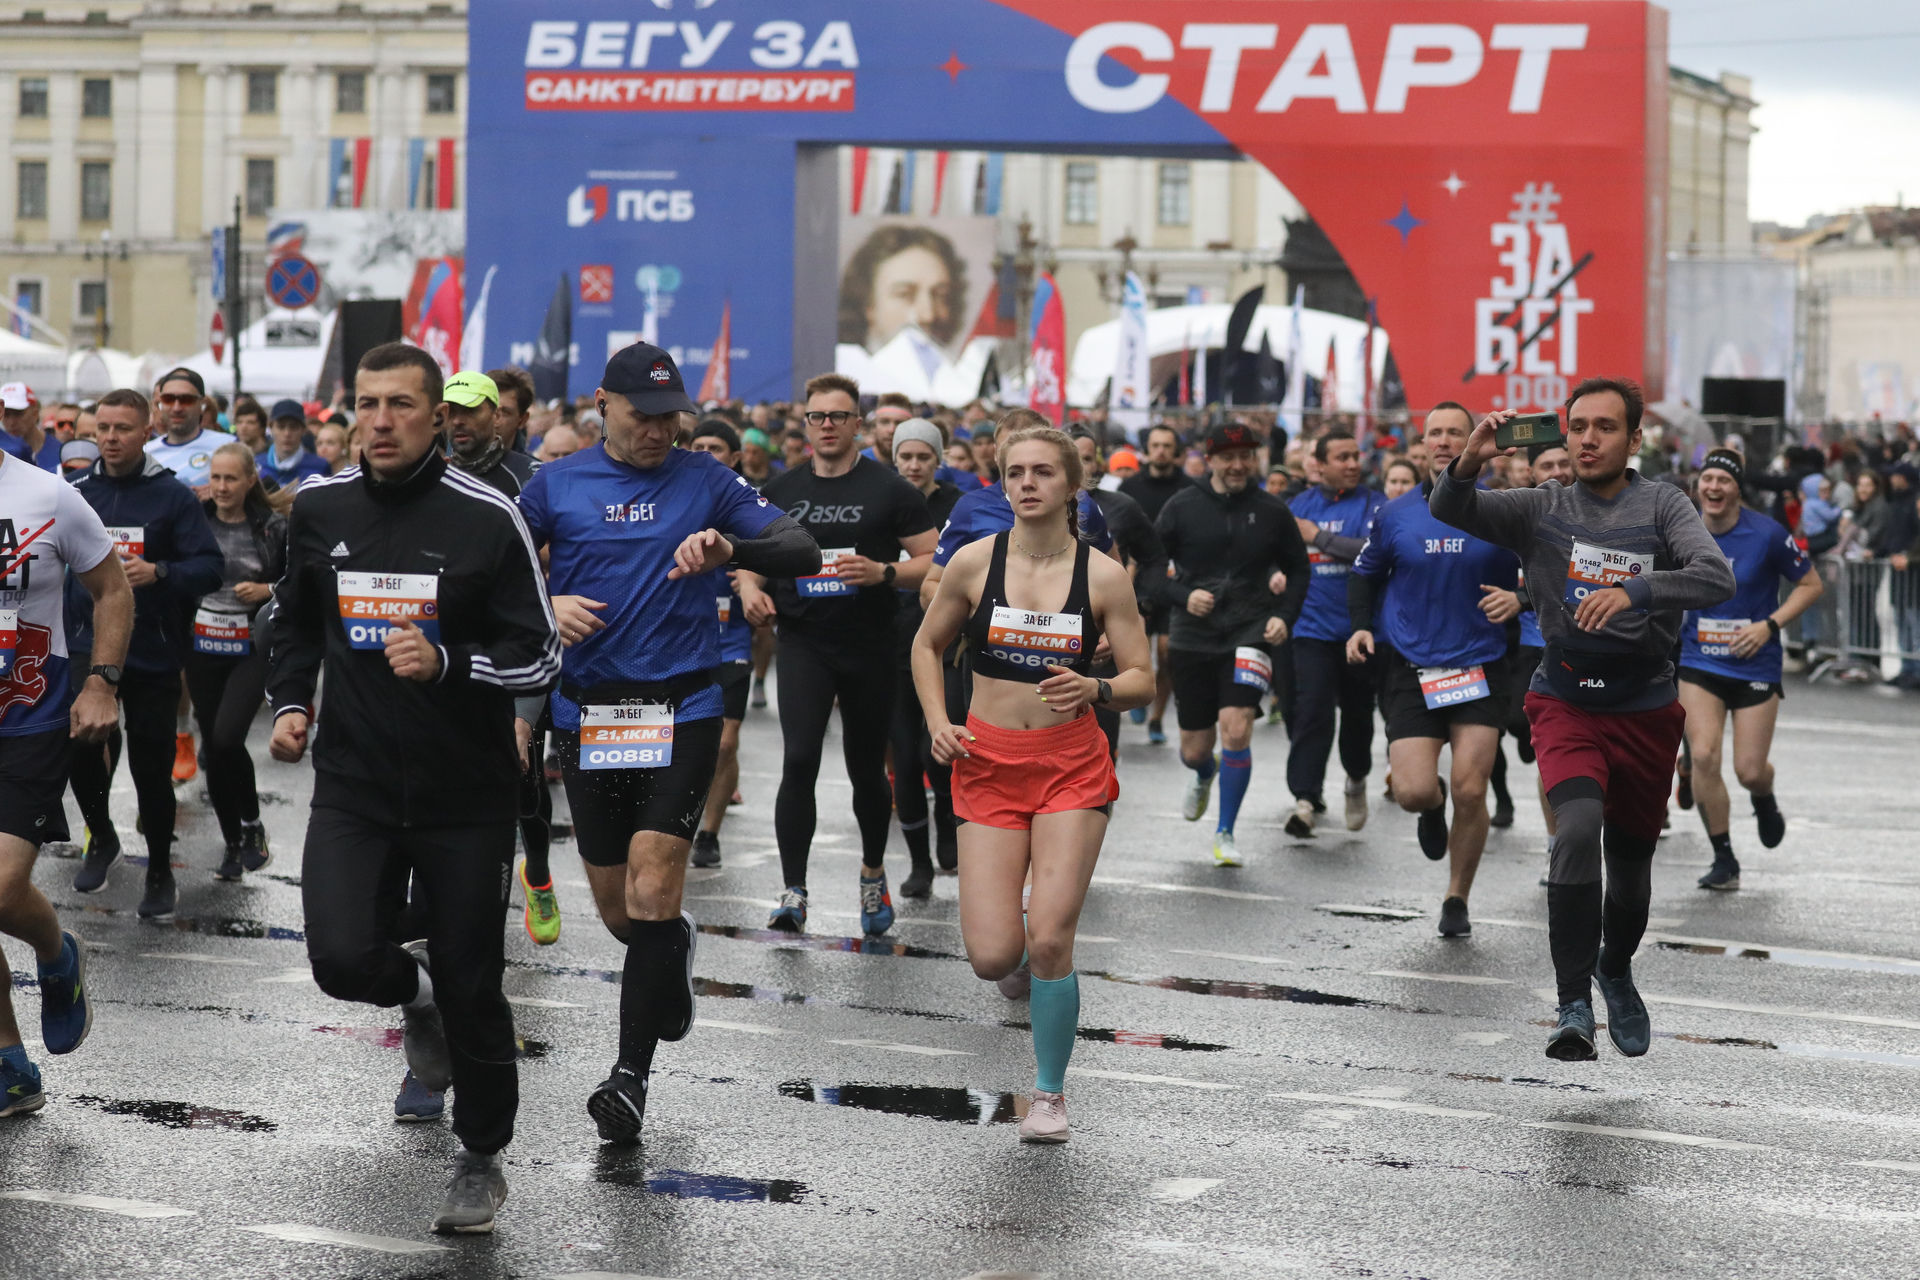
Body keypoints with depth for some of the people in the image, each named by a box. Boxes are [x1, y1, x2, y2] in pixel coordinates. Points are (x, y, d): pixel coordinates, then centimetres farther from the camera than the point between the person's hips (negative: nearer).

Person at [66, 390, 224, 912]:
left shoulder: (172, 496, -2)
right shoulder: (74, 493, 6)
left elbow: (210, 569, -7)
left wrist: (158, 572, -25)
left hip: (152, 654, -2)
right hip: (86, 648, 2)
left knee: (152, 767, 2)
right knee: (81, 754, -3)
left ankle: (160, 871, 20)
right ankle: (101, 838, 27)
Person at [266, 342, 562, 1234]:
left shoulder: (486, 517, -10)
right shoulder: (319, 509, 2)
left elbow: (542, 656, -8)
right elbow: (292, 617, 21)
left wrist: (447, 663, -23)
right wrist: (290, 701, 6)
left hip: (467, 793, -2)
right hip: (353, 783, 2)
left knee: (470, 987, 5)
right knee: (343, 958, -15)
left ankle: (481, 1158, 27)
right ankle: (414, 992, 23)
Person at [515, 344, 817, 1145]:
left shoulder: (703, 481, 3)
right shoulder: (556, 485, 5)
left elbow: (801, 551, -1)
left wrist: (729, 549, -20)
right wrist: (544, 603, -9)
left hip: (682, 710, -2)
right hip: (587, 714, 2)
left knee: (652, 892, -13)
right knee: (616, 910, 9)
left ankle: (632, 1073, -5)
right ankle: (673, 951, 45)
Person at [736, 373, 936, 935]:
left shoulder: (889, 490, -2)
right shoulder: (782, 490, 7)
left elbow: (934, 563, -3)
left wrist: (883, 573, -20)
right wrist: (750, 588, -4)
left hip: (871, 647, -1)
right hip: (803, 642, 1)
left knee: (867, 771, 12)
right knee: (799, 761, -16)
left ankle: (873, 871, 36)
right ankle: (794, 892, -13)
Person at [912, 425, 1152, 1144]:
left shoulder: (1103, 576, -4)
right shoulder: (974, 563, -2)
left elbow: (1142, 681, 0)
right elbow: (928, 645, 13)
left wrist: (1095, 690, -21)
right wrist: (938, 722, -1)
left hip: (1071, 766, -1)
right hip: (987, 764, 1)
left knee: (1049, 943, -12)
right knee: (992, 958, -8)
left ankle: (1050, 1091, 10)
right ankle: (1018, 939, 32)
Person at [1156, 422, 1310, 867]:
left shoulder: (1271, 511, 2)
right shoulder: (1183, 506, 0)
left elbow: (1298, 570, 13)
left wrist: (1285, 617, -1)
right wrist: (1182, 596, -13)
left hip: (1250, 632, -1)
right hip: (1193, 637, 1)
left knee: (1236, 727, -20)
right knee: (1194, 749, 7)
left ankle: (1225, 832, -3)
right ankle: (1204, 776, 49)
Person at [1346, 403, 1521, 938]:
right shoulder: (1396, 514, 5)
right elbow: (1365, 574, 18)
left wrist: (1519, 598, -14)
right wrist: (1361, 626, 2)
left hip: (1480, 667, -1)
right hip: (1410, 669, 1)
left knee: (1470, 792, -7)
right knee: (1413, 792, -12)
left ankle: (1457, 900, 14)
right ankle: (1433, 805, 28)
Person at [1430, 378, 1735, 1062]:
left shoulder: (1662, 504, -4)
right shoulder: (1542, 508, 0)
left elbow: (1717, 578, -18)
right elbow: (1449, 511, -10)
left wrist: (1635, 591, -34)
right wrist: (1466, 463, -31)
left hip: (1646, 710, 1)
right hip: (1567, 703, -1)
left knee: (1631, 860, 13)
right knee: (1578, 827, -26)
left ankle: (1616, 969, 46)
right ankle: (1574, 1006, -22)